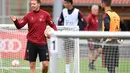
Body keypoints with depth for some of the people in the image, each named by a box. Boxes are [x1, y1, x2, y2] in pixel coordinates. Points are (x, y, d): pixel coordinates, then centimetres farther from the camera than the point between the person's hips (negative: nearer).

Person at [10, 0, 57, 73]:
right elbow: (19, 26, -5)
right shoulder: (28, 15, 1)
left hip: (42, 42, -1)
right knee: (32, 65, 4)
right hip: (31, 42, 1)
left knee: (45, 64, -5)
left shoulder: (45, 14, 0)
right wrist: (15, 21, -25)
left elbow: (52, 25, 6)